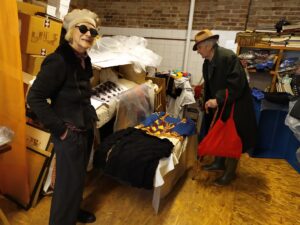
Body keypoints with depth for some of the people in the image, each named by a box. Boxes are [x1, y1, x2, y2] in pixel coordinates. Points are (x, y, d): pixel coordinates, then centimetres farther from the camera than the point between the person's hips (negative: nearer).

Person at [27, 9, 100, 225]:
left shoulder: (84, 59, 5)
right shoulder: (58, 60, -20)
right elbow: (35, 98, -21)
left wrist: (91, 116, 11)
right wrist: (60, 129, -19)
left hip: (86, 130, 8)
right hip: (70, 134, -8)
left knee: (78, 177, 24)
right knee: (69, 181, 8)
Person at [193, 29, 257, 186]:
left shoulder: (228, 57, -22)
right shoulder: (207, 62, 4)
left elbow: (236, 84, -26)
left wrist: (218, 100, -28)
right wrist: (208, 101, 3)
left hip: (235, 107, -8)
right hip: (220, 106, 8)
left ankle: (230, 172, 24)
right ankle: (219, 163, 38)